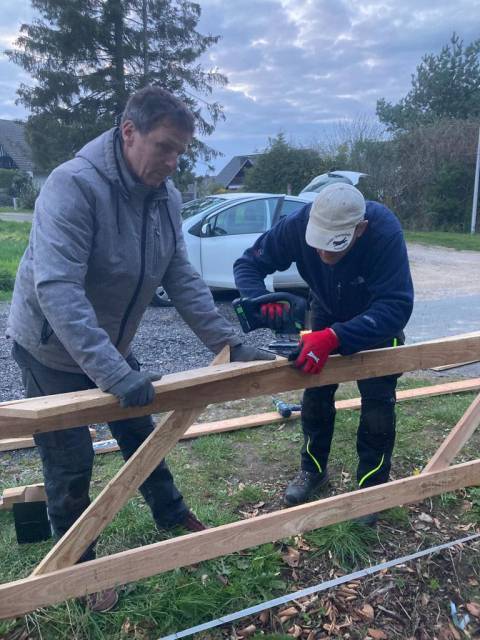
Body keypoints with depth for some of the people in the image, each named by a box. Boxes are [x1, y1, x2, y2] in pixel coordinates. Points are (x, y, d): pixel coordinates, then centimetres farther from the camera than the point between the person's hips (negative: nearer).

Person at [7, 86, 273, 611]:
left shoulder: (165, 195, -7)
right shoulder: (73, 185, -30)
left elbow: (182, 280, -4)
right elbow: (57, 289, -37)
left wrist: (229, 344, -11)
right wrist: (113, 373, -43)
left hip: (110, 348, 6)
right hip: (53, 353, -6)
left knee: (140, 435, 20)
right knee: (70, 464, 7)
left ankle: (172, 516, 45)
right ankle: (79, 566, 33)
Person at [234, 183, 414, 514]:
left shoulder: (385, 232, -40)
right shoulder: (297, 225, -32)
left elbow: (397, 307, -43)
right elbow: (248, 264, -22)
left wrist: (334, 337, -56)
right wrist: (261, 300, -44)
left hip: (378, 320, -2)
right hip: (328, 313, 3)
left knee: (378, 403, -4)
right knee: (316, 393, 6)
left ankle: (371, 487, 18)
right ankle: (313, 470, 28)